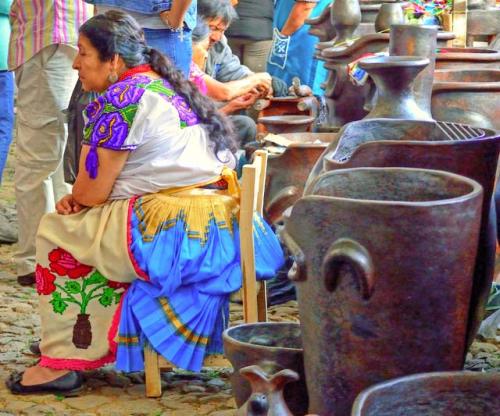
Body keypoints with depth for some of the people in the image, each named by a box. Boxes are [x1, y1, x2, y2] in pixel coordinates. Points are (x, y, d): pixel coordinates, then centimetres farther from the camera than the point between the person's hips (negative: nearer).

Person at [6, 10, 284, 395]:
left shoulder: (121, 99, -12)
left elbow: (92, 192, -10)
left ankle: (61, 362, 11)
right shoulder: (168, 86, 17)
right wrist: (80, 198, 11)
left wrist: (74, 199, 13)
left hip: (174, 231, -10)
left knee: (56, 231, 7)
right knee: (88, 222, 28)